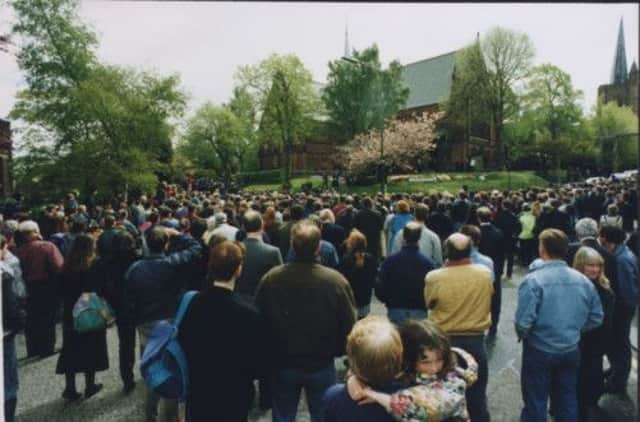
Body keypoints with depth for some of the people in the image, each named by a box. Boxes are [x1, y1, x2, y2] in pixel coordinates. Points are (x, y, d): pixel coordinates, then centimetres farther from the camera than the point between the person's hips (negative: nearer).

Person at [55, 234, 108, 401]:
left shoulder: (66, 267, 0)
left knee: (71, 350, 11)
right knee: (91, 349, 9)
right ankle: (90, 385, 17)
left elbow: (63, 291, 5)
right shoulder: (94, 266, -15)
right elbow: (102, 290, -15)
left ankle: (70, 388, 13)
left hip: (70, 314, 4)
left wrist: (69, 306, 12)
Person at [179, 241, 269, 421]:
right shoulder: (249, 314, -29)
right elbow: (260, 365, -19)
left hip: (197, 390, 4)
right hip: (233, 395, -3)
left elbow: (181, 343, 0)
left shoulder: (190, 303, -16)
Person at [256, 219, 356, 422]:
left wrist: (268, 353, 13)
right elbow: (348, 326, -12)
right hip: (322, 365, -1)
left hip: (283, 363, 2)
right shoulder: (337, 281, -22)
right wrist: (335, 351, 7)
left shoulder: (270, 278, -16)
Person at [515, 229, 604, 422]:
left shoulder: (533, 280, -22)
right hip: (571, 350, 5)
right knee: (567, 400, 21)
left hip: (540, 350, -4)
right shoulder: (583, 280, -5)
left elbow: (523, 321, -24)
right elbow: (596, 318, 4)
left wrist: (522, 335, -3)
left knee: (536, 403, 12)